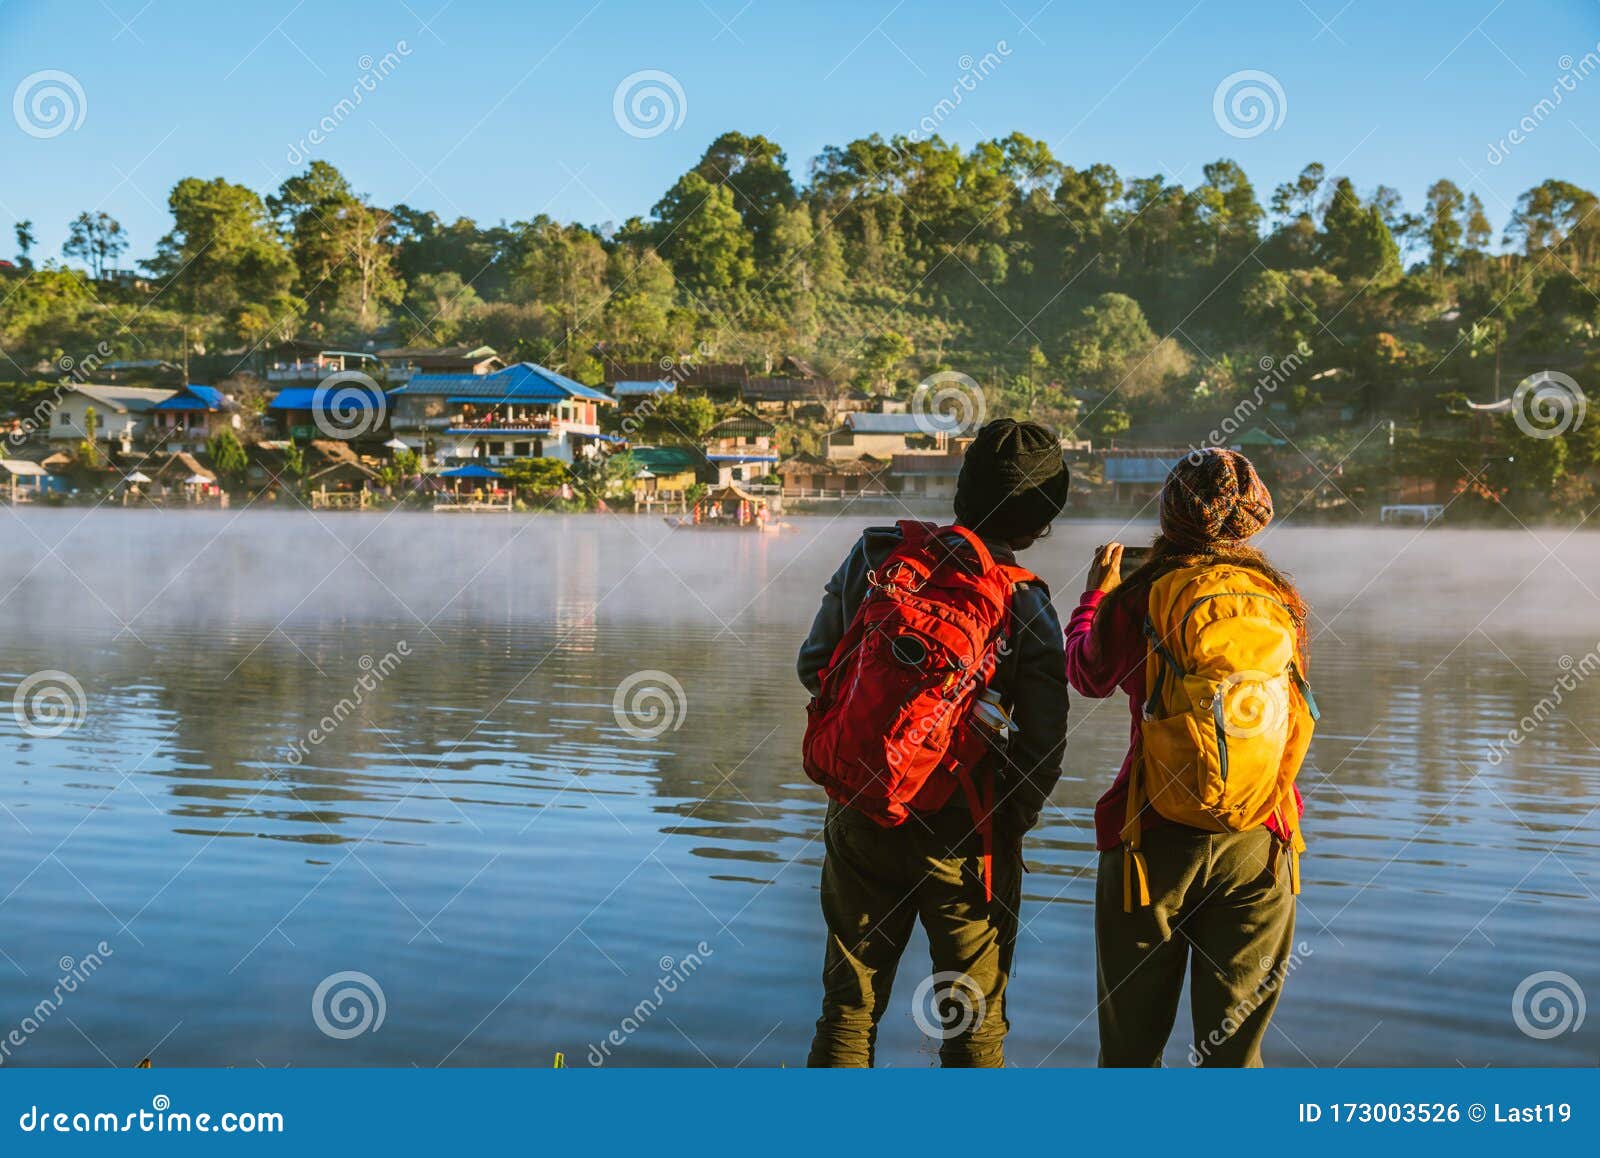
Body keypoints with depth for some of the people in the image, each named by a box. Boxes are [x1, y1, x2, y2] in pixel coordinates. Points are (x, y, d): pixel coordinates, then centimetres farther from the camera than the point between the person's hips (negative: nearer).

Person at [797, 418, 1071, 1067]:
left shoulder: (874, 555, -4)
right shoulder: (1025, 606, -12)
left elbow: (814, 666, 1)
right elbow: (1042, 745, -13)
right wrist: (1009, 824, 3)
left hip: (861, 817, 3)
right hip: (965, 834, -3)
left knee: (850, 1002, 17)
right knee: (974, 1018, 14)